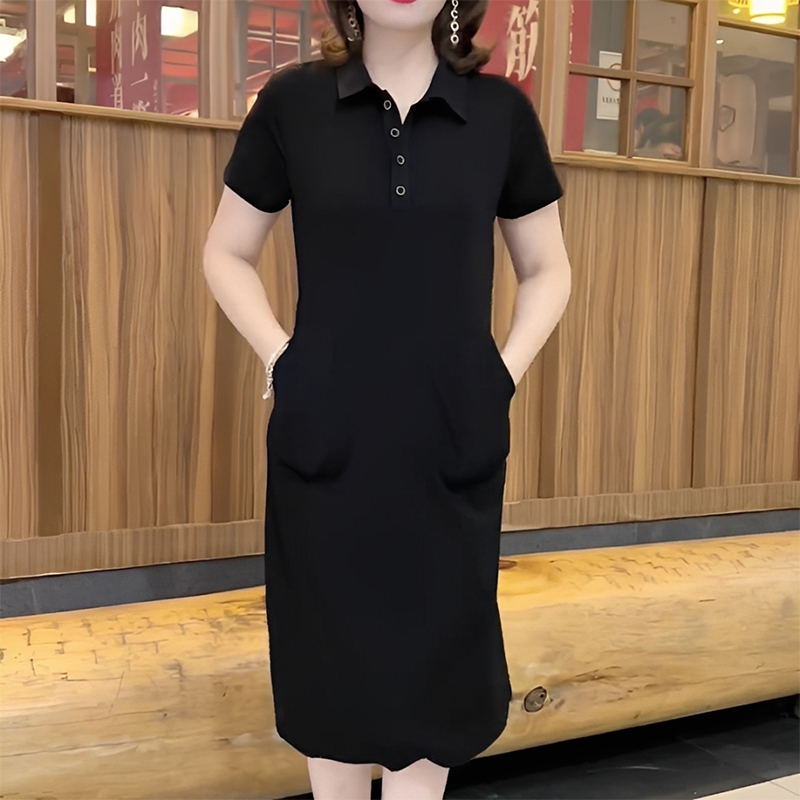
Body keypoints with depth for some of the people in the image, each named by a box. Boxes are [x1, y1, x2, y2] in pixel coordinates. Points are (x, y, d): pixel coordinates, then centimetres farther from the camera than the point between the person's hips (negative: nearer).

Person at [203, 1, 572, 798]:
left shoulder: (501, 111, 2)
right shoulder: (292, 101, 0)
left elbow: (547, 269, 12)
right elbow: (226, 255, 9)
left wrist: (505, 371, -1)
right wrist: (280, 357, -3)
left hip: (452, 442, 1)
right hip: (325, 437, 0)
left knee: (433, 659, 9)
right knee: (334, 654, 10)